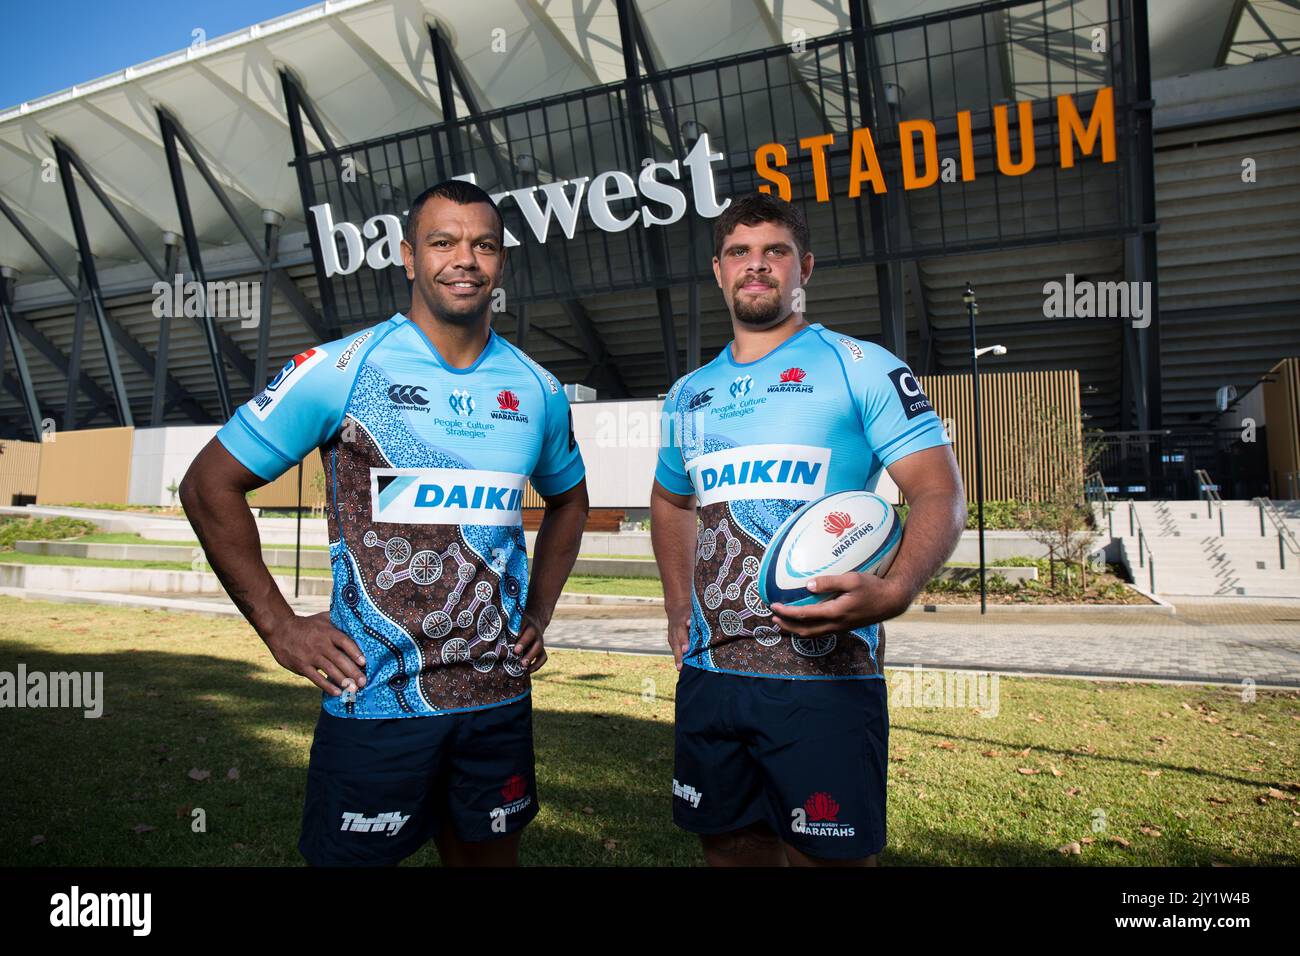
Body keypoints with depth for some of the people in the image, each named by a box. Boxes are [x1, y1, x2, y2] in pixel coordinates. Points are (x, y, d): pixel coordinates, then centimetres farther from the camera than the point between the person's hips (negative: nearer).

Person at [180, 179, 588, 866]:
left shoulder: (537, 390, 4)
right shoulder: (339, 370, -8)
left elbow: (567, 500, 20)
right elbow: (209, 484, -3)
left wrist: (538, 616, 10)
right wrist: (279, 627, -7)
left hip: (499, 698, 4)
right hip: (374, 698, -3)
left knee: (489, 854, 19)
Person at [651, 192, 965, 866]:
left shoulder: (859, 366, -2)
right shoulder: (688, 394, 14)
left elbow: (940, 493, -8)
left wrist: (893, 592, -27)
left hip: (824, 677, -5)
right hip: (707, 673, 5)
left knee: (828, 854, 4)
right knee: (730, 848, 17)